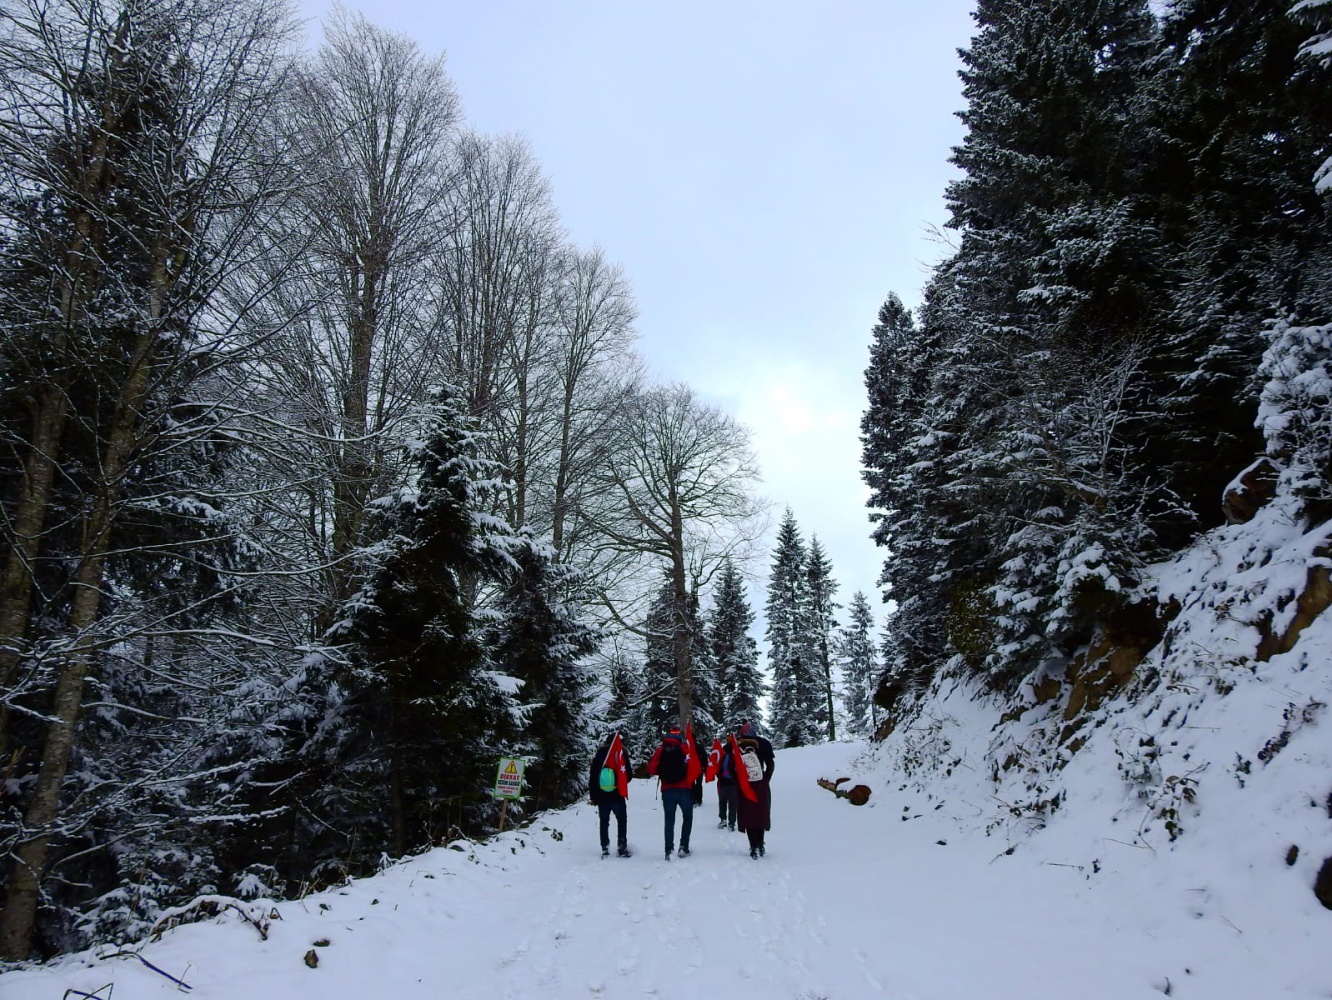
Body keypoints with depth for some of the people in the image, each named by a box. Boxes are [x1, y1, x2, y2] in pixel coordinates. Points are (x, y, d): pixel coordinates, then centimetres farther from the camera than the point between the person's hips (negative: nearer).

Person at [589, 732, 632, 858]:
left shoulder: (599, 755, -1)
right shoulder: (622, 754, -8)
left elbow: (591, 777, 0)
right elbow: (629, 775, -5)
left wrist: (593, 796, 7)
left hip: (601, 796, 2)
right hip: (617, 796, -2)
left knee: (604, 822, 14)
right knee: (622, 820, 13)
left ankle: (605, 848, 11)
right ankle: (622, 847, 6)